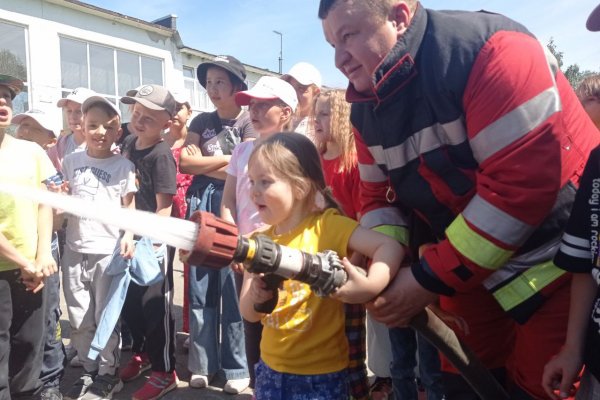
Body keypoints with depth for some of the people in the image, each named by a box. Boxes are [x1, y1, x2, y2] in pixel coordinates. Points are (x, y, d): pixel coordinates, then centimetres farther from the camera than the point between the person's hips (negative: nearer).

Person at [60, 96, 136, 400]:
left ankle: (108, 375, 21)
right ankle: (89, 372, 29)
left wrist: (128, 235, -19)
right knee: (79, 319, 13)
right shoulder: (71, 161, 7)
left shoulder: (123, 165, -2)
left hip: (109, 250, -4)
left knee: (106, 317, 5)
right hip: (74, 249, 4)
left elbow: (129, 206, -3)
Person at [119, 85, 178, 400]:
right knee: (129, 303, 19)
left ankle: (165, 372, 20)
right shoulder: (128, 144, 5)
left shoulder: (161, 155, -17)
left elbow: (164, 208, -19)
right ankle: (140, 355, 41)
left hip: (153, 241, -7)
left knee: (155, 307, 3)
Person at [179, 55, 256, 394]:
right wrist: (226, 159, -4)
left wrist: (203, 164, -3)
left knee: (233, 287, -2)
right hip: (202, 205, 5)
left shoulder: (248, 121, 1)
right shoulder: (202, 122, 14)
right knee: (200, 287, 7)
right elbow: (185, 163, 3)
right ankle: (203, 363, 20)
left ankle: (237, 367, 11)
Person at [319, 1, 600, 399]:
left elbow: (524, 182, -28)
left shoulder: (490, 51, -22)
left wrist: (430, 280, -24)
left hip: (557, 256, -6)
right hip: (467, 272, 7)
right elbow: (379, 196, 6)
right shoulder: (367, 109, 1)